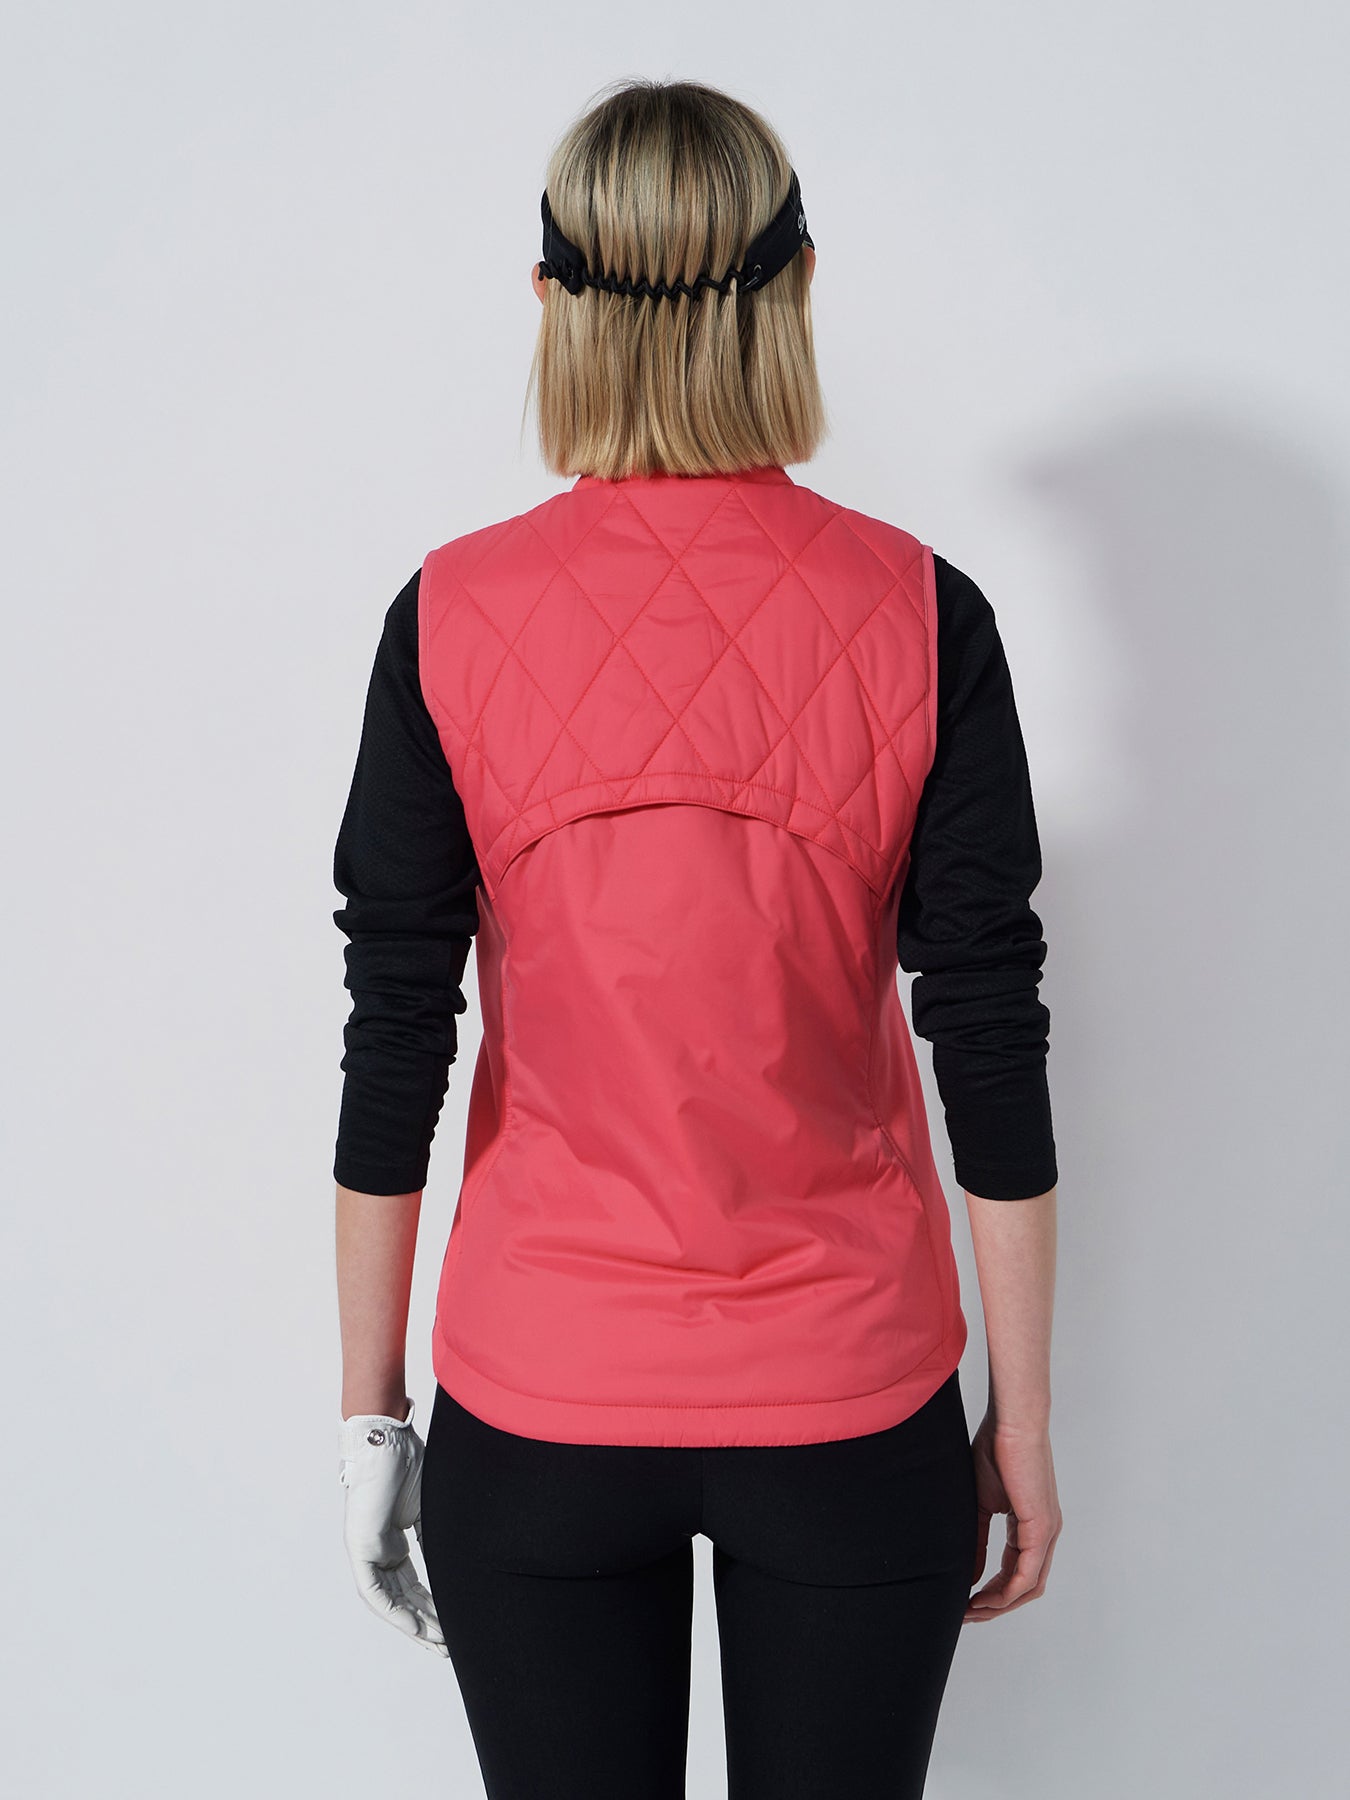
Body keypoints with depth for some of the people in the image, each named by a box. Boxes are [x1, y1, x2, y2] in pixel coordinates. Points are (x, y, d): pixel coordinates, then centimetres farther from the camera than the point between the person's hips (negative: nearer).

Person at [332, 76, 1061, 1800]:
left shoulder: (451, 619, -9)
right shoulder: (916, 614, -9)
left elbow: (392, 1045, -5)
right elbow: (993, 1045, -7)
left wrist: (369, 1404, 6)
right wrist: (1022, 1419, 4)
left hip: (539, 1410, 0)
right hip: (849, 1399, 0)